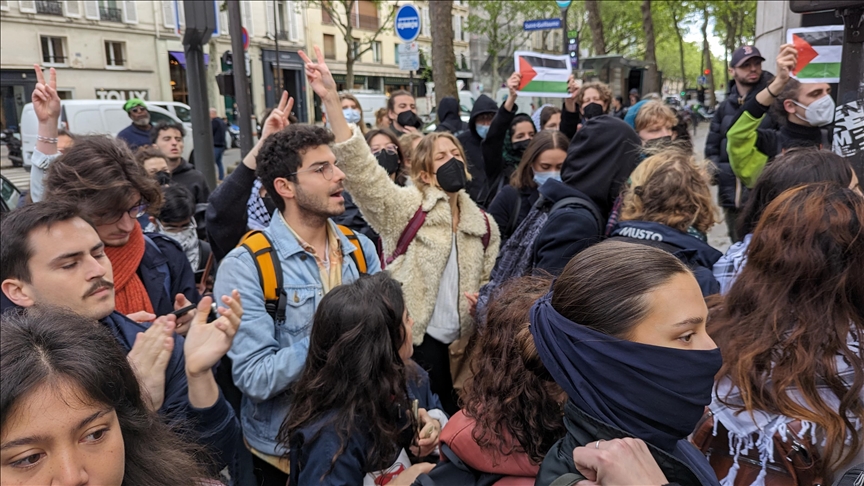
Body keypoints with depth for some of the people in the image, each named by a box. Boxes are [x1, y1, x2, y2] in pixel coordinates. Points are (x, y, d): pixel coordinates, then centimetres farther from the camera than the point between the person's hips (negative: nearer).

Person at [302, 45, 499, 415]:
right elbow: (361, 170, -25)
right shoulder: (406, 206, -8)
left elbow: (488, 281, 21)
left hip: (456, 343, 5)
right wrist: (331, 102, -35)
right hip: (410, 341, -5)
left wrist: (484, 298, -3)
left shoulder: (483, 224, 9)